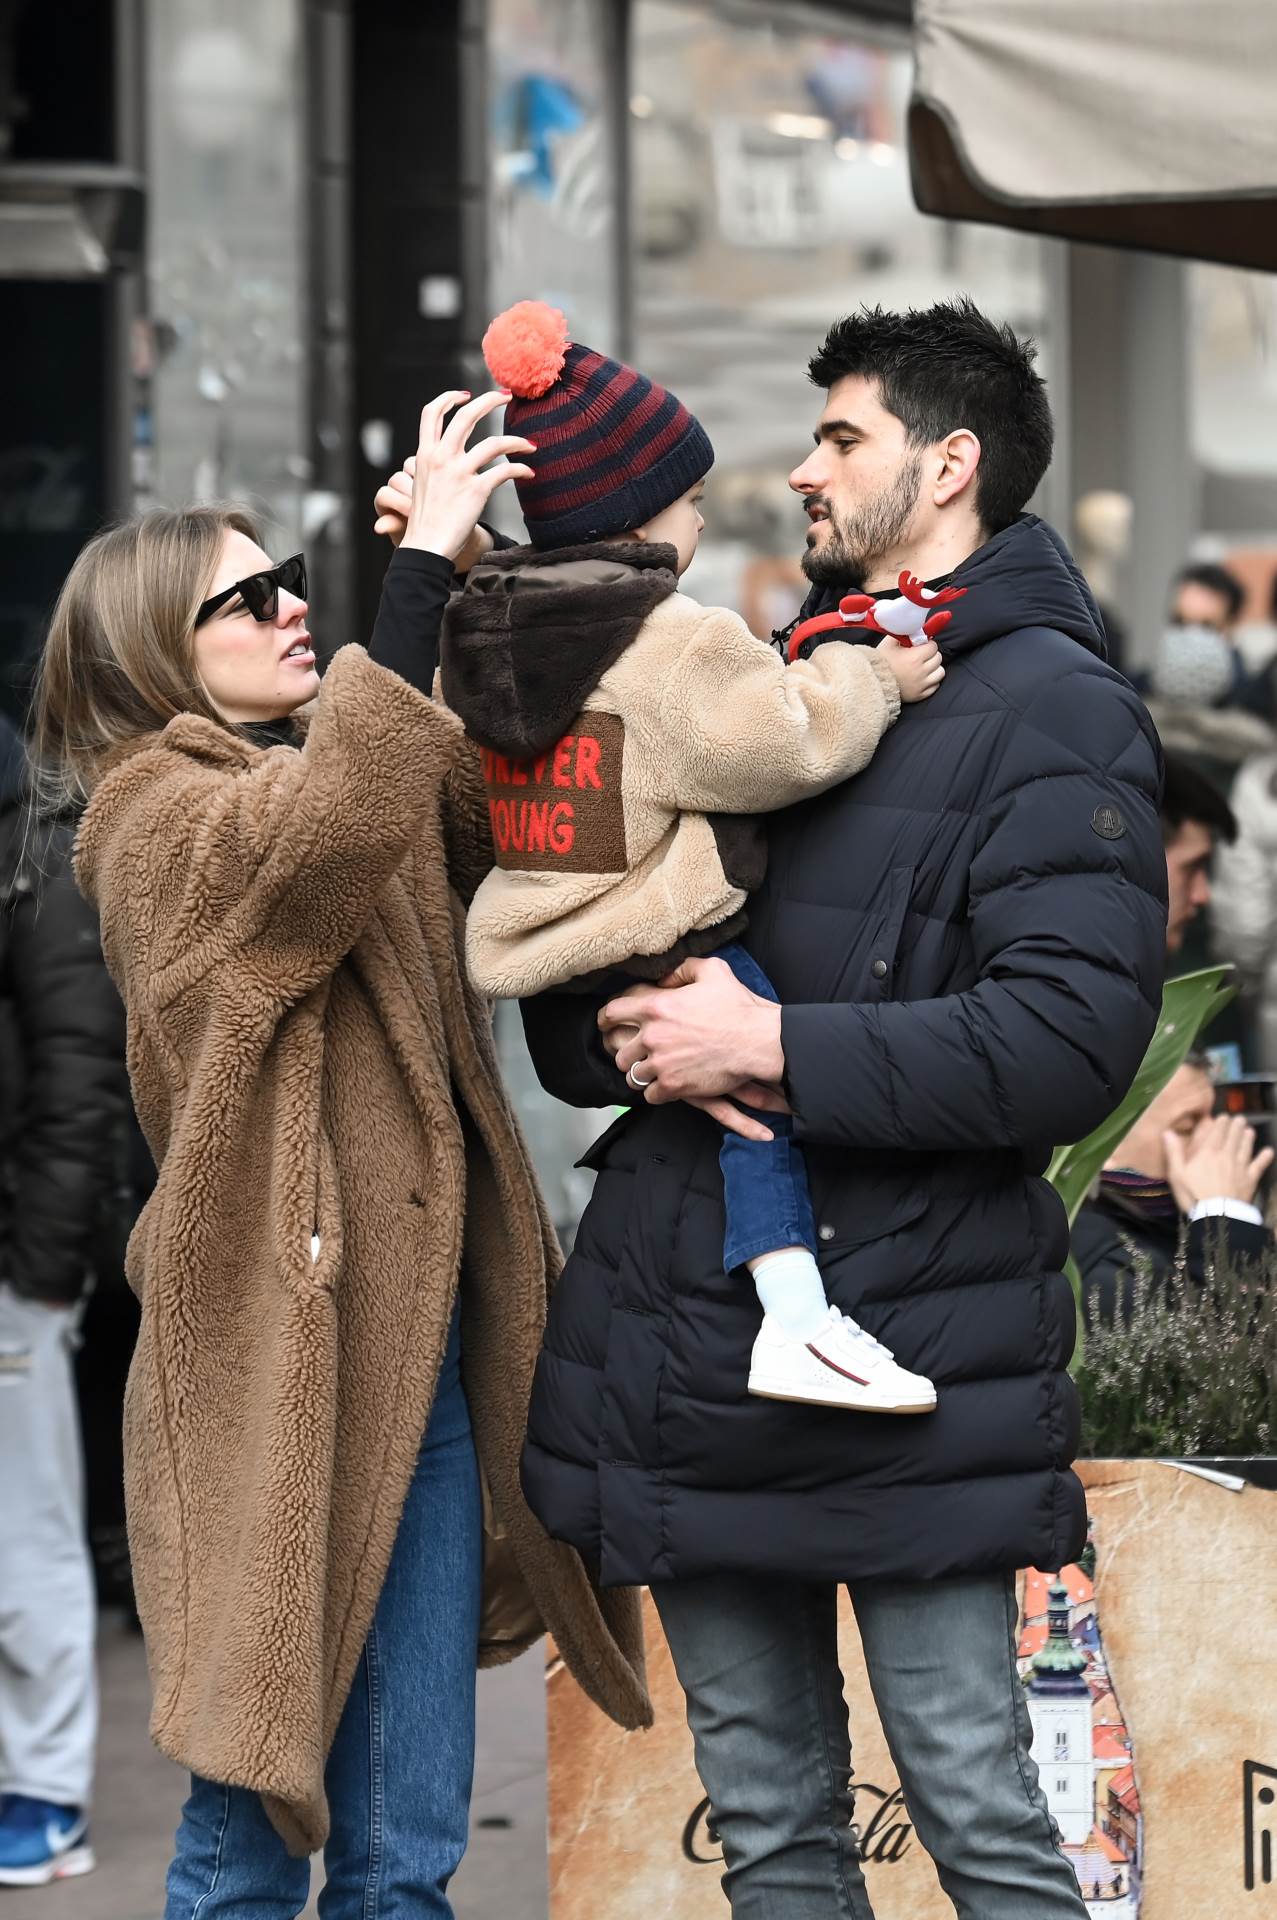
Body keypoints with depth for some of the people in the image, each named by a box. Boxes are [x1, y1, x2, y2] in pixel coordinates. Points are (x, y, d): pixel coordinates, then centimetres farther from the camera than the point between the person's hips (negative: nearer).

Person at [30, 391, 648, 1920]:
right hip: (275, 1354, -7)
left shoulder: (324, 768, 19)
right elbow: (337, 823, -26)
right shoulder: (157, 814, -6)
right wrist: (423, 558, -25)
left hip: (419, 1347, 7)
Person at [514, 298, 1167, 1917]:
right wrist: (615, 1031, -3)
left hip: (902, 1348, -7)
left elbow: (1070, 1036, -19)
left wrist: (774, 1047, -18)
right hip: (688, 1340, 8)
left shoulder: (1049, 709, -5)